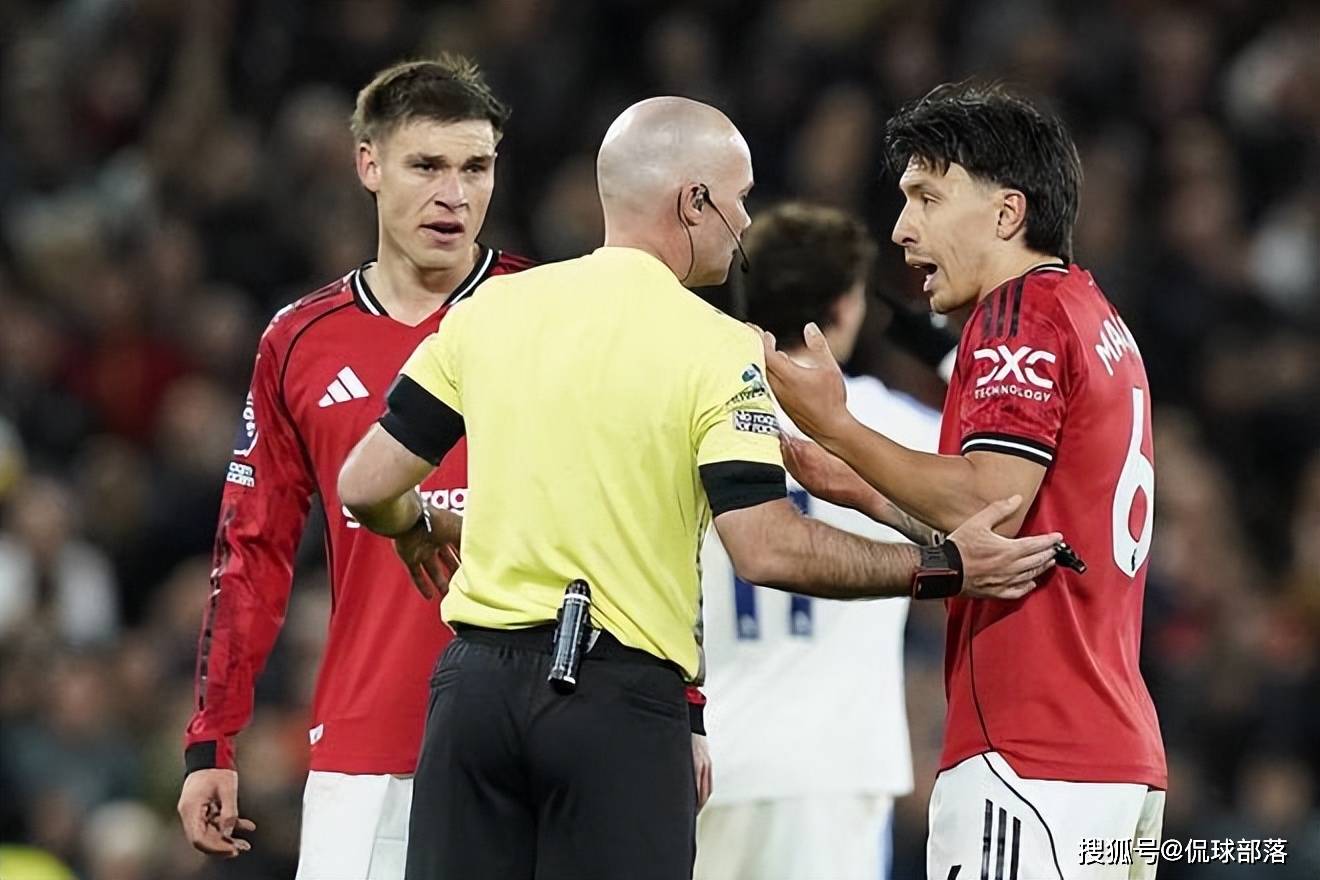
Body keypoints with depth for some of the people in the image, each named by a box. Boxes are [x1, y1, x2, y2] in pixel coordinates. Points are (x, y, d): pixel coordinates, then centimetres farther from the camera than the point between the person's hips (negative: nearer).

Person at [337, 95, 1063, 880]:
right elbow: (767, 548, -14)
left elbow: (368, 485, 9)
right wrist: (945, 569, -7)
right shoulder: (717, 349, -7)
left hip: (477, 683, 5)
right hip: (620, 698, -4)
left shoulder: (488, 310, 7)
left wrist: (424, 527, 33)